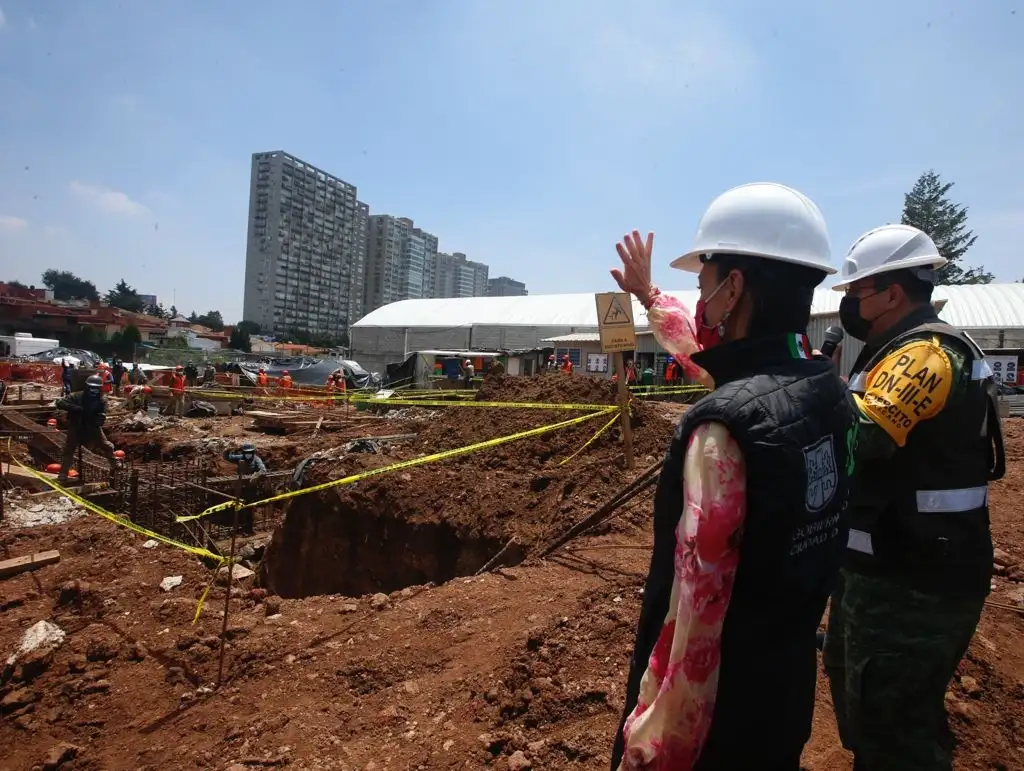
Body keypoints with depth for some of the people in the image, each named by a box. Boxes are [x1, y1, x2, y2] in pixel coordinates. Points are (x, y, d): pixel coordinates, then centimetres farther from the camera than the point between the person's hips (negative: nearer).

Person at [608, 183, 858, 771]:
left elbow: (696, 613, -27)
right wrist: (649, 296, 27)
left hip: (721, 711, -7)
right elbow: (710, 350, 14)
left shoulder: (727, 425, -30)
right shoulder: (828, 388, -5)